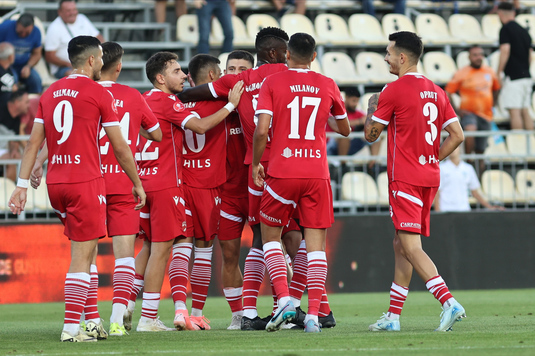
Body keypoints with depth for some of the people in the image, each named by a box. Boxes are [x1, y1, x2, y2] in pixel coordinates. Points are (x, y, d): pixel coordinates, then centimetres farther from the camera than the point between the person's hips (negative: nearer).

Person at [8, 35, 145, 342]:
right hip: (86, 182, -6)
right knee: (82, 254, -4)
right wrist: (137, 184, 10)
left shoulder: (49, 94, 12)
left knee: (84, 248, 17)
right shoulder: (100, 94, -5)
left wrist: (22, 185, 10)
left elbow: (33, 144, 10)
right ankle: (71, 327, -9)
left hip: (55, 184, 6)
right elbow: (120, 148, 0)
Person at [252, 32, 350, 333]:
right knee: (316, 243, 4)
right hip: (317, 173, 2)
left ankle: (284, 299, -3)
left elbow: (262, 130, -10)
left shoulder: (272, 83, -1)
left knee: (270, 235, 15)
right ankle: (314, 314, -5)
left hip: (282, 172, -2)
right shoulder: (328, 86, 6)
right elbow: (345, 129, 19)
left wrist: (256, 163, 4)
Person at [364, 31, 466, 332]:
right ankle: (393, 316, 17)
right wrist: (433, 159, 15)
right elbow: (457, 135, 9)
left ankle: (449, 302, -28)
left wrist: (372, 107, 17)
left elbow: (371, 133, -1)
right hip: (430, 177, 8)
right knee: (401, 246, 14)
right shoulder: (436, 92, 11)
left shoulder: (394, 91, -10)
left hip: (405, 179, -8)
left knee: (411, 247, -12)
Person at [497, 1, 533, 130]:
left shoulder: (505, 29, -7)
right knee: (525, 112, 9)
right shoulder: (524, 31, 17)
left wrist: (499, 73, -12)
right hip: (526, 76, 8)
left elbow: (505, 50, -16)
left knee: (514, 111, -9)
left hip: (513, 76, -8)